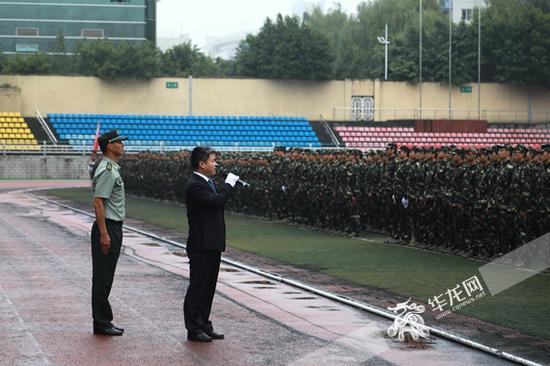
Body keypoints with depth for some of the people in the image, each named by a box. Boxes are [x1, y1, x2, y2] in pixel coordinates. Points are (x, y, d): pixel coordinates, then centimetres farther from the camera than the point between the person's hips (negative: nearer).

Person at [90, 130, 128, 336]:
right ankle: (101, 323, -1)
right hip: (107, 227, -10)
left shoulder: (113, 168, 15)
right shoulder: (107, 170, -16)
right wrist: (104, 234, -23)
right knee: (102, 276, -5)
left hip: (113, 227, 10)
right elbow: (98, 203, -21)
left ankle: (103, 321, 18)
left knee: (105, 276, 13)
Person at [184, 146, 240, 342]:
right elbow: (216, 201, -26)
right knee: (197, 287, -3)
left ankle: (204, 325, 21)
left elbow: (218, 202, 18)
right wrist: (229, 184, -16)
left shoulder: (208, 183, 15)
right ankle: (194, 329, 2)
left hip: (212, 244, 10)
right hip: (202, 245, -10)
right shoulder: (195, 185, -16)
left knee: (208, 287, 14)